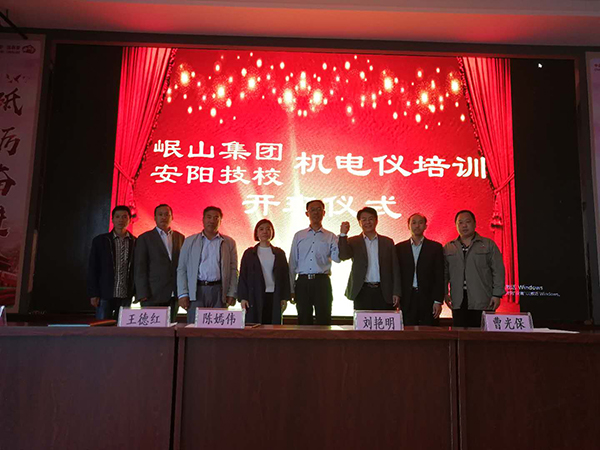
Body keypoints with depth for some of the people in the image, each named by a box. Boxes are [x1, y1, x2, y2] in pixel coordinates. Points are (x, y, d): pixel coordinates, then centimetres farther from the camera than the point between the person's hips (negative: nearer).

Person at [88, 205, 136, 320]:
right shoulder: (100, 241, 5)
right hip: (105, 295, -1)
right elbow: (92, 269, 3)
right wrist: (93, 294, -4)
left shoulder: (135, 242, 7)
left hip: (126, 296, 1)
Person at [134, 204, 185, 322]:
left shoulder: (180, 237, 13)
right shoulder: (145, 238, 3)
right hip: (153, 294, -3)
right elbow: (140, 268, -2)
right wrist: (143, 294, -9)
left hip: (174, 294, 3)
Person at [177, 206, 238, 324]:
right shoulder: (190, 241, 10)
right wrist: (183, 294, -2)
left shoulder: (229, 243, 10)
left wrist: (232, 294, -2)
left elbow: (233, 270, 8)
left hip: (219, 291, 0)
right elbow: (181, 269, 7)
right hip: (196, 290, 0)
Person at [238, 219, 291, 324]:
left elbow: (285, 276, 9)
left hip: (274, 297, 1)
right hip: (254, 298, -1)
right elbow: (243, 276, 6)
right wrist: (242, 298, -3)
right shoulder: (249, 253, 9)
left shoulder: (279, 253, 11)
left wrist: (285, 298, 3)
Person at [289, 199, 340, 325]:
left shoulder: (330, 237, 8)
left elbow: (337, 258, -9)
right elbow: (292, 263, 11)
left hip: (322, 282, -1)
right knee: (304, 321, 6)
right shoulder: (299, 236, 11)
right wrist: (291, 288, 6)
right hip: (303, 282, 1)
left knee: (324, 320, 1)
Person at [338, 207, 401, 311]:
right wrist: (343, 235, -22)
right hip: (362, 292, -1)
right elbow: (343, 256, -11)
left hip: (384, 292, 1)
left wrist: (396, 293, 1)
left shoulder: (387, 242, 10)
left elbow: (395, 268, 8)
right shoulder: (353, 242, 7)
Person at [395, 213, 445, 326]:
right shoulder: (399, 248, 9)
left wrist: (438, 301, -4)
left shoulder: (435, 247, 6)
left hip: (428, 300, -1)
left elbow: (439, 276, 2)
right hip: (406, 301, 1)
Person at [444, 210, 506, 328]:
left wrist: (497, 295, -5)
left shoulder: (489, 245, 7)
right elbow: (444, 272, 12)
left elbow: (498, 270, 2)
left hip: (483, 302, -2)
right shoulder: (448, 248, 13)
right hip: (458, 302, 2)